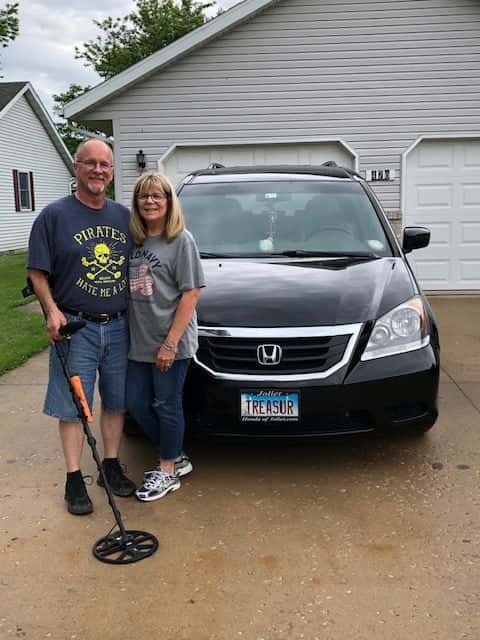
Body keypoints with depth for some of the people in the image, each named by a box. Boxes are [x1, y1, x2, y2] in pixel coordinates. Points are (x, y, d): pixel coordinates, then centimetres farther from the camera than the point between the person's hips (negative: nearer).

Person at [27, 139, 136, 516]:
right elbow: (37, 272, -3)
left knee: (116, 402, 11)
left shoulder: (124, 216, 10)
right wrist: (52, 309, -17)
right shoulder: (55, 215, -2)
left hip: (118, 326, 4)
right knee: (73, 406, 2)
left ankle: (112, 467, 26)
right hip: (75, 327, -4)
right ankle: (75, 480, 12)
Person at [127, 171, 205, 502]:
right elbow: (130, 291, 15)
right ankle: (176, 458, 30)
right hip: (139, 342, 7)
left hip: (171, 343, -7)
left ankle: (168, 471, 22)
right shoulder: (134, 241, 9)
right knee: (136, 404, 11)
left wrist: (171, 342, -17)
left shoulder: (181, 240, -8)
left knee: (167, 406, 4)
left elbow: (191, 293, -13)